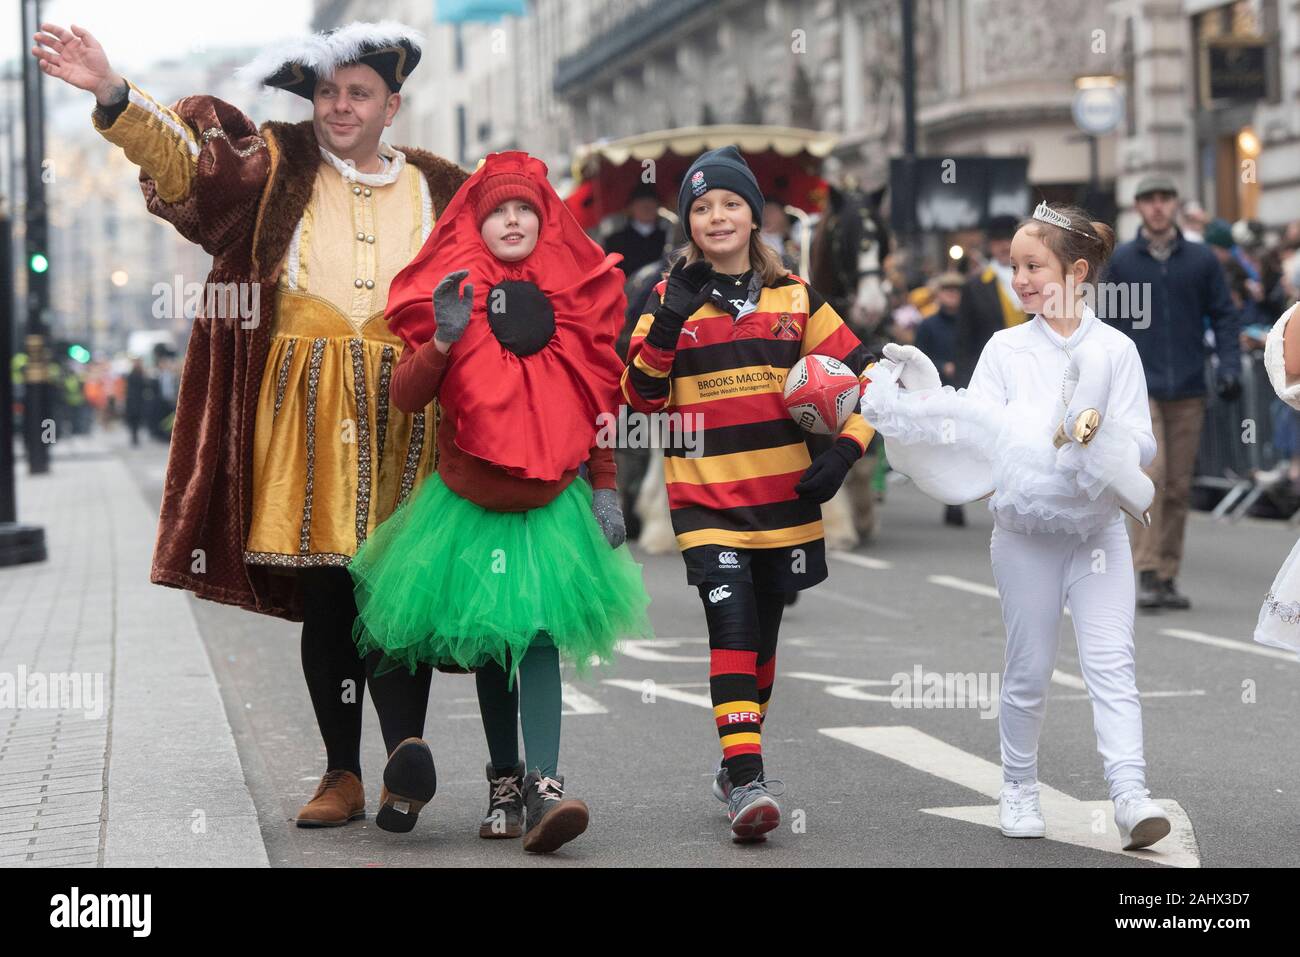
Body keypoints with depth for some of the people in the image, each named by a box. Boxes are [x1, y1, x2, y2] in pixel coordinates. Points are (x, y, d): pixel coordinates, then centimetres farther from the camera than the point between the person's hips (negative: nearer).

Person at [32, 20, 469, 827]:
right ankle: (343, 775, 10)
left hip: (405, 419, 0)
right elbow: (181, 156, -8)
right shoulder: (279, 168, 7)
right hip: (308, 417, 0)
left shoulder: (438, 191, 13)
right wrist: (114, 95, -22)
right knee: (323, 596, 3)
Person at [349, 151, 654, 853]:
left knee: (538, 636, -14)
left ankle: (543, 785, -23)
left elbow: (599, 401, 12)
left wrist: (606, 486, 7)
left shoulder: (577, 296, 7)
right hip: (470, 499, 0)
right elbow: (406, 397, -4)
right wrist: (443, 341, -20)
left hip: (553, 498, 0)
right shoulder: (451, 293, 2)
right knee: (489, 641, 7)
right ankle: (504, 785, 16)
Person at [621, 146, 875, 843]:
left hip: (784, 496, 3)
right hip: (704, 497, -3)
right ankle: (746, 781, -23)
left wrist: (844, 450, -4)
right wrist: (669, 321, -17)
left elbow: (861, 378, 10)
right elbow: (640, 396, -5)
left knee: (762, 637, 13)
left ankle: (739, 769, 31)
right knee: (731, 622, -20)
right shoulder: (670, 299, 3)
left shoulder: (794, 297, 7)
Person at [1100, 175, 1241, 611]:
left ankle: (1168, 577, 13)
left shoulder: (1201, 259, 6)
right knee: (1150, 474, -16)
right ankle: (1147, 575, -15)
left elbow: (1223, 315, 9)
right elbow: (1104, 324, 6)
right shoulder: (1120, 261, 3)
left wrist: (1229, 366, -3)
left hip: (1188, 391, 2)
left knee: (1179, 487, 5)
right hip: (1139, 388, -2)